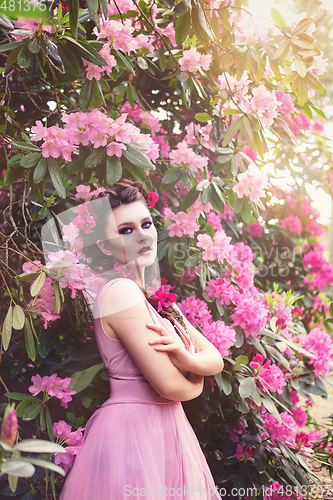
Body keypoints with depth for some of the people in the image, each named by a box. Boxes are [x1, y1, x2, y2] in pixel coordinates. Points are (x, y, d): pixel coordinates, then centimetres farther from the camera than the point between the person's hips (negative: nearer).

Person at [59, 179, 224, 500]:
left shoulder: (155, 296, 10)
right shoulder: (121, 291, -17)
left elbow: (215, 359, 4)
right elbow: (171, 386, -20)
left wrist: (186, 358, -18)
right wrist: (196, 380, 1)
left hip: (164, 430, 9)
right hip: (133, 433, -8)